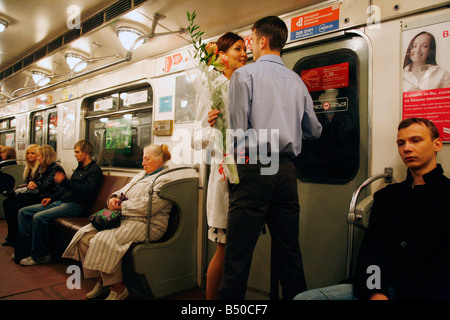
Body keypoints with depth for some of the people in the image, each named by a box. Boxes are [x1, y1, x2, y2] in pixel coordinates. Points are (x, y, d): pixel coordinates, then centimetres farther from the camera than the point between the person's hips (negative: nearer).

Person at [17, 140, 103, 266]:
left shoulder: (95, 170, -7)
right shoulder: (80, 168, 22)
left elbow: (85, 190, -22)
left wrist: (64, 181, -27)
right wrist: (51, 198, 17)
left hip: (73, 205, -10)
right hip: (60, 201, 10)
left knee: (39, 217, -28)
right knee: (23, 212, 6)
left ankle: (40, 255, -13)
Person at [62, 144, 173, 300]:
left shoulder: (165, 180, -8)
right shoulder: (141, 175, 24)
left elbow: (147, 206, -19)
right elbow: (123, 191, 25)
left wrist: (122, 205, -10)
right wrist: (114, 197, 1)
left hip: (145, 224, -10)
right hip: (124, 219, 10)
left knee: (104, 240, -29)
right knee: (85, 235, -5)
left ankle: (118, 288, -13)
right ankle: (101, 281, 5)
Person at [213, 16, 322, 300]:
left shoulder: (245, 74, 0)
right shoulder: (297, 81, 15)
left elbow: (238, 128, -9)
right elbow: (314, 131, 19)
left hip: (254, 168, -5)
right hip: (287, 170, 6)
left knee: (238, 254, -1)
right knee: (290, 252, 14)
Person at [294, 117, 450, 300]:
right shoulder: (385, 196, 17)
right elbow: (373, 245, 6)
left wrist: (412, 294, -19)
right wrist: (376, 291, -10)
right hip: (390, 287, 6)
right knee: (303, 298, -13)